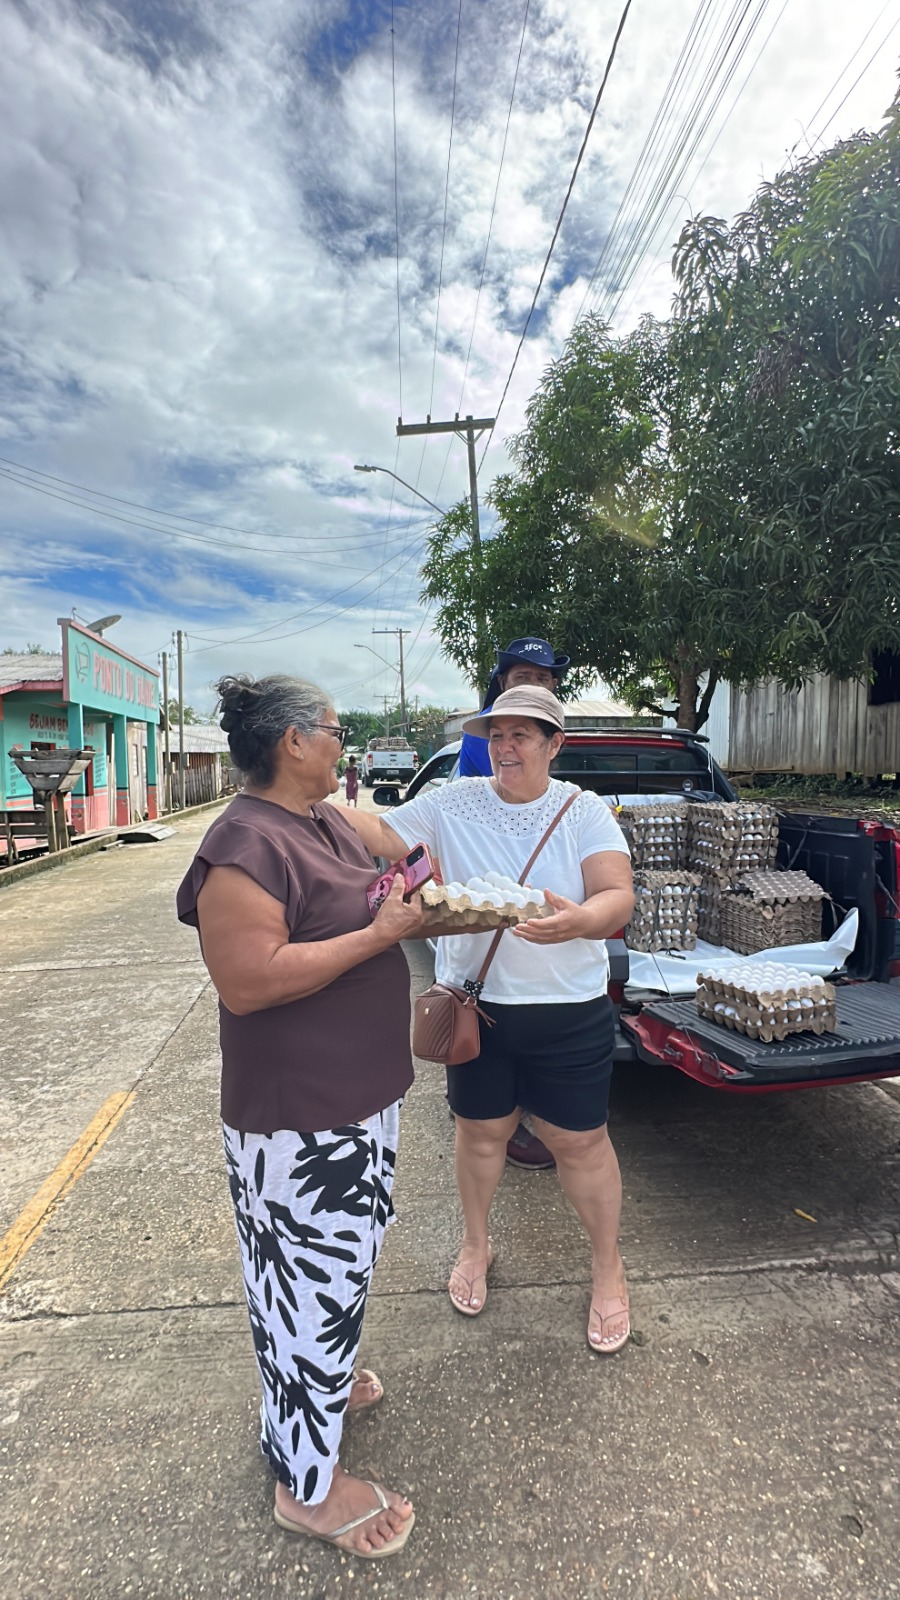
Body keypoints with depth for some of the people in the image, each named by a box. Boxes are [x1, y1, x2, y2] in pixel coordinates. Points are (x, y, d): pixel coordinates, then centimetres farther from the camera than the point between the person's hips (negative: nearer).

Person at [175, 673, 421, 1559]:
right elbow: (248, 982, -29)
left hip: (359, 1093, 10)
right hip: (297, 1116, -9)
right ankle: (307, 1483, 32)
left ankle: (320, 1378, 53)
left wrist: (412, 908, 3)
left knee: (342, 1265, 27)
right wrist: (380, 932, -27)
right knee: (312, 1282, 9)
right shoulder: (246, 844, -23)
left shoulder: (329, 821, 7)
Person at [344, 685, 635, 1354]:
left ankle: (608, 1266, 38)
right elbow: (382, 836, -4)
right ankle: (476, 1243, 47)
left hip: (569, 1012, -1)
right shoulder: (452, 804, -4)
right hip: (475, 1003, 2)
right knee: (481, 1131, 19)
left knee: (580, 1141, 12)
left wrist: (580, 921, -38)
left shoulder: (586, 811, -7)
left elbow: (618, 898, -15)